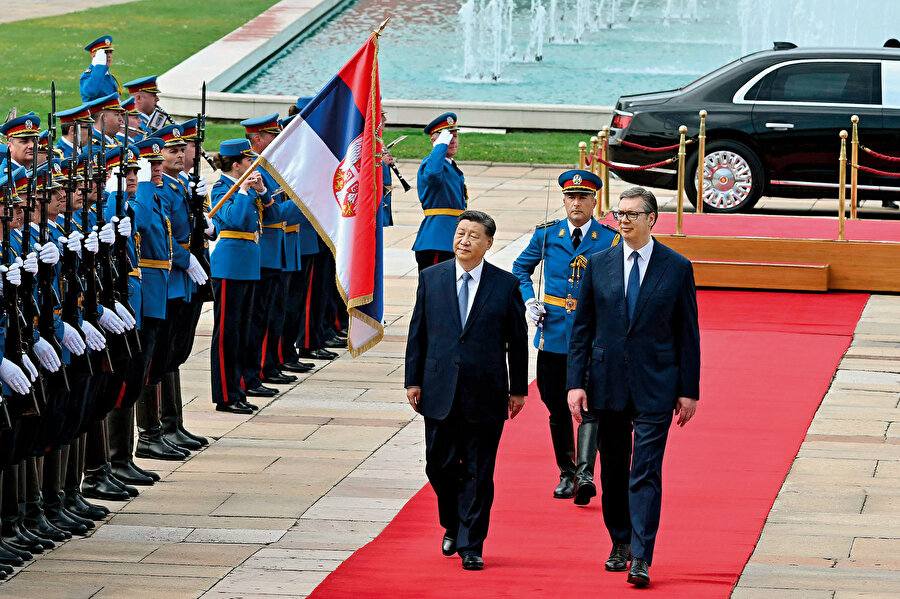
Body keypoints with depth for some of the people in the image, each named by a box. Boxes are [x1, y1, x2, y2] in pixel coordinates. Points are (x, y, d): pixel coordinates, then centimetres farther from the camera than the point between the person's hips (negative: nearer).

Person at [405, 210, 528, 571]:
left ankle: (471, 545, 9)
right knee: (440, 465, 6)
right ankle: (453, 527, 30)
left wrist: (518, 389, 4)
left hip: (485, 394, -2)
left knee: (478, 473, 1)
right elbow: (417, 333, 8)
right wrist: (413, 380, 3)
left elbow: (517, 340, 4)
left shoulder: (506, 285, 0)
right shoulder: (431, 278, 6)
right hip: (440, 392, 2)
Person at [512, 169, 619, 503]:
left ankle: (585, 475, -21)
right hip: (554, 334, 3)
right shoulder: (546, 235, 5)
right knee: (557, 409, 9)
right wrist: (529, 301, 4)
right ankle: (566, 475, 21)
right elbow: (521, 268, 20)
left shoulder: (610, 240, -1)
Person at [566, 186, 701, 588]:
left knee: (646, 473, -9)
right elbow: (582, 328, 6)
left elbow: (688, 333, 2)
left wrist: (689, 390, -1)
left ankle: (641, 558, -11)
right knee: (613, 471, 12)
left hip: (655, 386, -3)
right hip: (608, 384, 3)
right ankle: (620, 543, 28)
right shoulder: (599, 265, 5)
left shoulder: (677, 268, 0)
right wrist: (575, 383, -2)